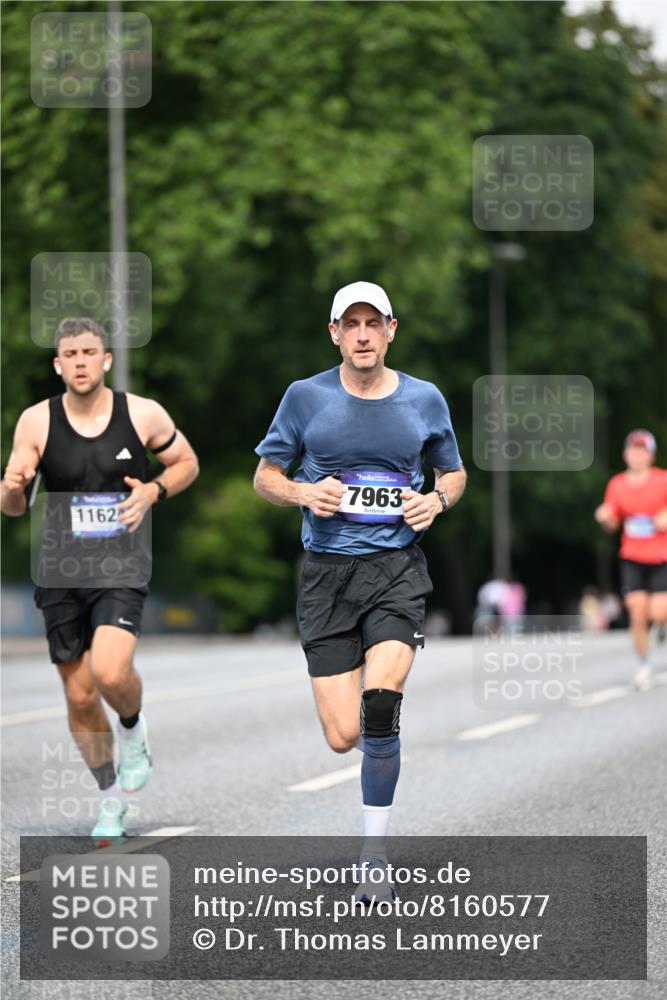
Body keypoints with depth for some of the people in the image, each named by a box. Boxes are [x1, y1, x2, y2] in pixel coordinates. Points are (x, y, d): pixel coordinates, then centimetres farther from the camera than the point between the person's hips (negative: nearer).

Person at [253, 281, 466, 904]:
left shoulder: (424, 399, 5)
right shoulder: (306, 397, 2)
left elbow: (453, 473, 19)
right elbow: (265, 477, 10)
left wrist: (438, 501, -3)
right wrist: (304, 492, -11)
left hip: (397, 567, 0)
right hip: (326, 572, 0)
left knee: (379, 707, -23)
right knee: (343, 737, -6)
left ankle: (374, 857, -9)